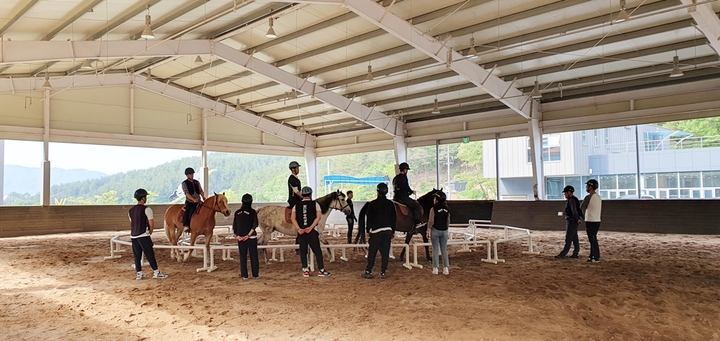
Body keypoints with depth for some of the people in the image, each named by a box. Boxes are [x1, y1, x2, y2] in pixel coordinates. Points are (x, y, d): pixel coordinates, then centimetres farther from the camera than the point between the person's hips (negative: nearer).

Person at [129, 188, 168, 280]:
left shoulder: (131, 211, 12)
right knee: (150, 254, 0)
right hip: (143, 236, -6)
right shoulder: (146, 209, -8)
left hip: (133, 236, 6)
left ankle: (139, 274, 14)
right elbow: (152, 224, -12)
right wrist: (150, 232, 3)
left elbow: (132, 223, 13)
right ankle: (156, 272, 5)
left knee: (137, 255, 10)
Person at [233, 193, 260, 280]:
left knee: (243, 256, 9)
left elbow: (234, 226, 1)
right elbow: (254, 225, -16)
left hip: (240, 238, 2)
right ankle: (256, 274, 13)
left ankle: (244, 275, 11)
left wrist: (237, 236, -3)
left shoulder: (237, 213, 4)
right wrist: (248, 235, -15)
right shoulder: (253, 212, -6)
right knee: (254, 256, 7)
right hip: (252, 237, -2)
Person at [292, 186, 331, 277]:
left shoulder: (296, 205, 7)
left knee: (303, 251, 10)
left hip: (301, 232, 2)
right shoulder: (315, 204, 1)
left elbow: (293, 218, -4)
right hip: (312, 232, -2)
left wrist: (298, 229, -10)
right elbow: (318, 217, -11)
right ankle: (321, 270, 9)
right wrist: (310, 227, -14)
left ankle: (305, 271, 11)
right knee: (317, 251, 5)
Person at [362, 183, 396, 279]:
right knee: (385, 252, 5)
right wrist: (393, 231, 14)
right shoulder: (390, 204, 3)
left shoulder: (372, 204, -6)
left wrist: (368, 231, 2)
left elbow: (369, 218, -5)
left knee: (372, 252, 4)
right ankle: (383, 272, 6)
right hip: (388, 231, 3)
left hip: (375, 231, -2)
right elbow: (394, 219, 7)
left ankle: (368, 271, 7)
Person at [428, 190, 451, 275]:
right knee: (444, 250, 10)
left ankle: (435, 269, 5)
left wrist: (429, 229, 0)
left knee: (435, 250, 3)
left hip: (435, 230, -4)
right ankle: (446, 268, 9)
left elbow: (431, 221, -12)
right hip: (444, 231, 4)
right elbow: (448, 221, 7)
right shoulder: (447, 209, 2)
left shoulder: (434, 209, -13)